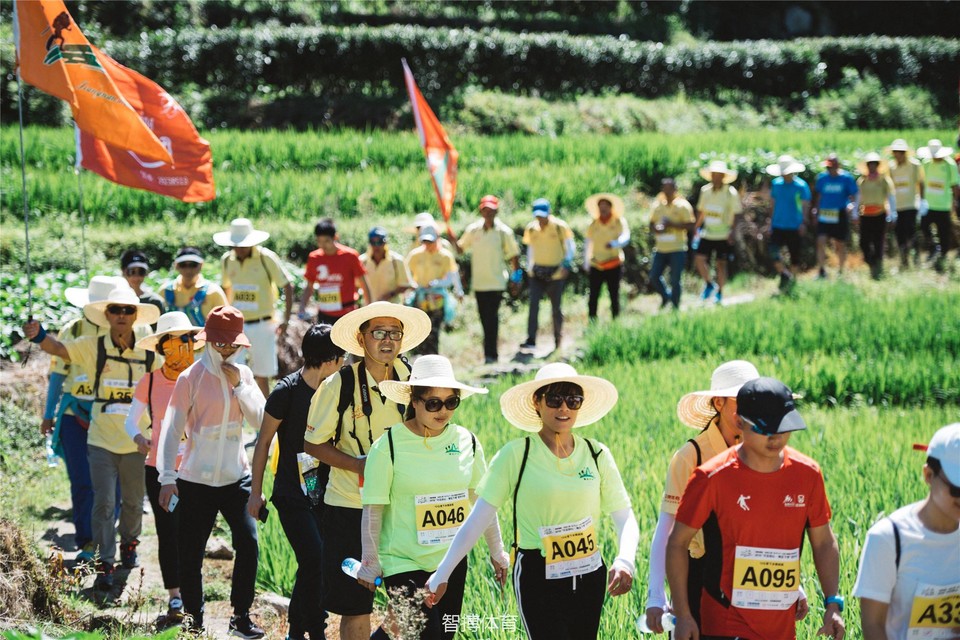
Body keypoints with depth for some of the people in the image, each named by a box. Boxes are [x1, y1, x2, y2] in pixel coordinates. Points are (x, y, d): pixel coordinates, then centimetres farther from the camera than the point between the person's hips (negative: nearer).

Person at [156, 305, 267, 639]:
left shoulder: (243, 375, 7)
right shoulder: (191, 378, -6)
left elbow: (260, 419, 0)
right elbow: (172, 428, -6)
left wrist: (238, 386, -10)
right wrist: (167, 477, -12)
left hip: (236, 477, 3)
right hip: (196, 480, -3)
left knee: (248, 542, -9)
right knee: (191, 553, 2)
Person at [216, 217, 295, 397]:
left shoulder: (266, 258, -10)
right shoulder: (227, 260, 3)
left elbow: (288, 286, -6)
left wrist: (286, 321, -9)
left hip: (262, 325, -3)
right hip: (236, 325, 3)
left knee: (262, 376, 5)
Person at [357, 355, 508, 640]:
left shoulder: (466, 441, 1)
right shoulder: (389, 446, -12)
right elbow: (373, 509, -8)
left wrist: (497, 550, 13)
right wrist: (370, 562, -8)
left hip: (452, 560, 5)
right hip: (404, 562, -5)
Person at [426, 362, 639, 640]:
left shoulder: (596, 454, 2)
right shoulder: (516, 454, -9)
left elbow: (625, 518, 1)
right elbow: (477, 520, -9)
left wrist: (624, 561, -19)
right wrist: (441, 576, -10)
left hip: (590, 576, 4)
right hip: (538, 578, -4)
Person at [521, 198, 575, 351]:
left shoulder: (560, 227, -7)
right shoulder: (531, 228, 4)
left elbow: (569, 246, -3)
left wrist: (567, 264, -15)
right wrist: (529, 267, 14)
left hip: (555, 272, -2)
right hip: (537, 271, 2)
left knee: (556, 307, 5)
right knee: (533, 304, -12)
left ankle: (558, 340, 18)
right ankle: (531, 340, -17)